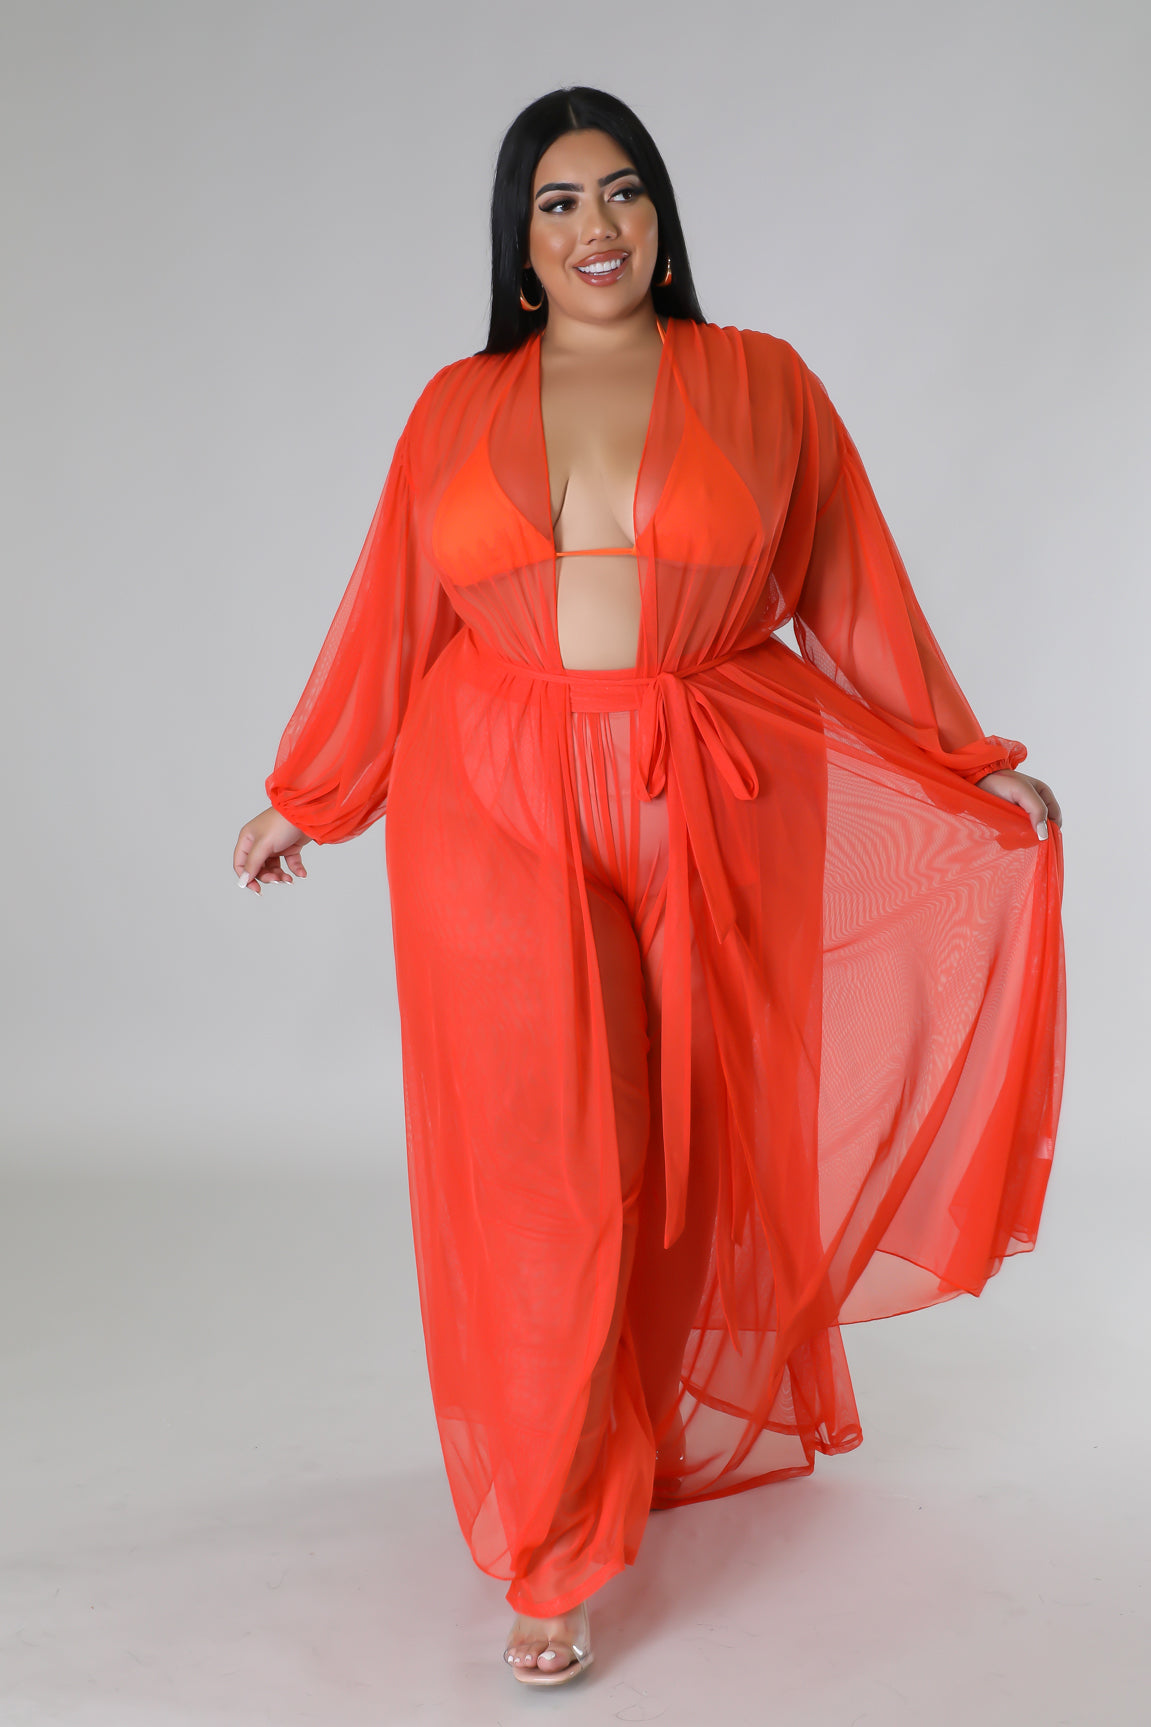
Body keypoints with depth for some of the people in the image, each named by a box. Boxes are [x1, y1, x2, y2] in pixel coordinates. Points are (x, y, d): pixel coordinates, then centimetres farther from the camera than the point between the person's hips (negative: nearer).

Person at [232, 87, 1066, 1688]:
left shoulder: (763, 384, 6)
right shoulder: (458, 407, 8)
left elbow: (856, 596, 9)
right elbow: (392, 619, 13)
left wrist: (973, 764, 10)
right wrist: (302, 801, 16)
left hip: (715, 815, 1)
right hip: (500, 818, 0)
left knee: (693, 1155, 10)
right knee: (539, 1174, -3)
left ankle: (680, 1422, 37)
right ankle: (553, 1554, 10)